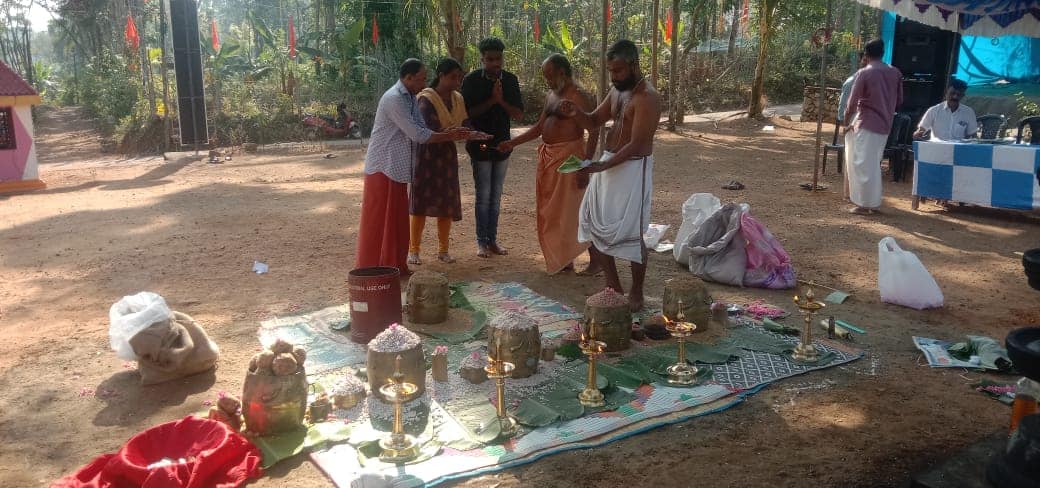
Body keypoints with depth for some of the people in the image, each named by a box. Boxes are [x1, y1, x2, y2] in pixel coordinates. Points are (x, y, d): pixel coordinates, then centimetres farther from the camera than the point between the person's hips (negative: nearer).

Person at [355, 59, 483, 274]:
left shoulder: (410, 98, 11)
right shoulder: (394, 99, -19)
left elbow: (421, 130, 10)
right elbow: (417, 135, -22)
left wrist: (452, 133, -3)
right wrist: (450, 136, -15)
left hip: (397, 168, 9)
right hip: (382, 167, -9)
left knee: (397, 218, 13)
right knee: (378, 220, -1)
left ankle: (394, 265, 22)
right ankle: (372, 270, 7)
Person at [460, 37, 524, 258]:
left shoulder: (510, 80, 2)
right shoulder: (472, 80, -7)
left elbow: (519, 114, 0)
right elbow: (467, 113, -11)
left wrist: (501, 101, -16)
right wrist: (491, 101, -19)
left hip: (502, 144, 4)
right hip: (480, 145, -4)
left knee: (496, 196, 10)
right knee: (483, 196, -1)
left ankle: (492, 240, 18)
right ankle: (482, 242, 9)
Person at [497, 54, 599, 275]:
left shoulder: (580, 97, -12)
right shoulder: (550, 96, 15)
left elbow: (594, 131, -17)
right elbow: (539, 127, 20)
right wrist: (512, 143, 12)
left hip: (568, 157, -9)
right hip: (548, 157, 9)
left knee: (571, 211, -5)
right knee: (551, 211, 11)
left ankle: (595, 259, 7)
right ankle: (564, 259, 21)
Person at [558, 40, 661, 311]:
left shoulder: (647, 98, -18)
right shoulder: (617, 91, 10)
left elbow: (636, 144, -23)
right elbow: (594, 121, 16)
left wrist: (603, 165, -32)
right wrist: (576, 114, -7)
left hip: (633, 169, -9)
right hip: (608, 164, 9)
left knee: (630, 233, -3)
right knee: (594, 225, 12)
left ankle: (636, 294, 13)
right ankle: (613, 285, 24)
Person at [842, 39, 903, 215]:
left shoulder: (863, 73, -12)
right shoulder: (895, 73, 5)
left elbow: (852, 103, -10)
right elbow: (899, 100, 10)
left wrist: (847, 122, 5)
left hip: (867, 124, -6)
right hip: (885, 125, 6)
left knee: (863, 164, -1)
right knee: (873, 164, 17)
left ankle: (864, 204, 1)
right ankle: (874, 202, 21)